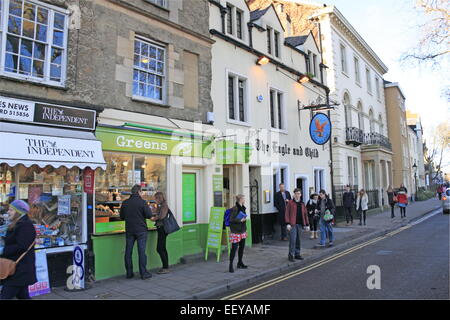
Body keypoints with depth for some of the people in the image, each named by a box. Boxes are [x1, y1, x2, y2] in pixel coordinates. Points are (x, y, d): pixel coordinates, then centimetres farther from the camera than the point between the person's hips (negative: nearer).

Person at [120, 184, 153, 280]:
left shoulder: (125, 203, 4)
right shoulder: (142, 202, -10)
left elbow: (122, 217, 11)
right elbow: (149, 215, -11)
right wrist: (149, 208, 7)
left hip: (129, 230, 4)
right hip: (141, 230, -4)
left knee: (128, 252, 11)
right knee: (142, 251, 1)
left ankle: (129, 273, 17)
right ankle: (143, 273, 5)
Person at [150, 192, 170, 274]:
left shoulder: (164, 205, -12)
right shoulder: (160, 206, 15)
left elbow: (161, 217, -20)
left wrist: (154, 218, -6)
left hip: (162, 229, -10)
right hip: (160, 228, 10)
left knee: (159, 249, -9)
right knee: (163, 249, 12)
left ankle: (165, 268, -3)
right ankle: (166, 267, 18)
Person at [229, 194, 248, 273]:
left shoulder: (243, 208, 11)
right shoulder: (235, 208, -16)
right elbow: (231, 219, -20)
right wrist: (240, 220, -18)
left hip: (242, 231, 9)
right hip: (235, 232, -9)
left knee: (242, 247, 16)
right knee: (234, 248, -5)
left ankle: (240, 263, 31)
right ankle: (231, 266, 4)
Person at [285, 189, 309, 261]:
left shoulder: (302, 204, 13)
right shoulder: (290, 203, -2)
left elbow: (305, 214, 16)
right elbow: (287, 214, -7)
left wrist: (307, 224, 11)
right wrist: (288, 223, -15)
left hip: (300, 224, 5)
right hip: (292, 224, -5)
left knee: (298, 240, 11)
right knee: (293, 240, -8)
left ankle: (297, 254, 20)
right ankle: (290, 255, 0)